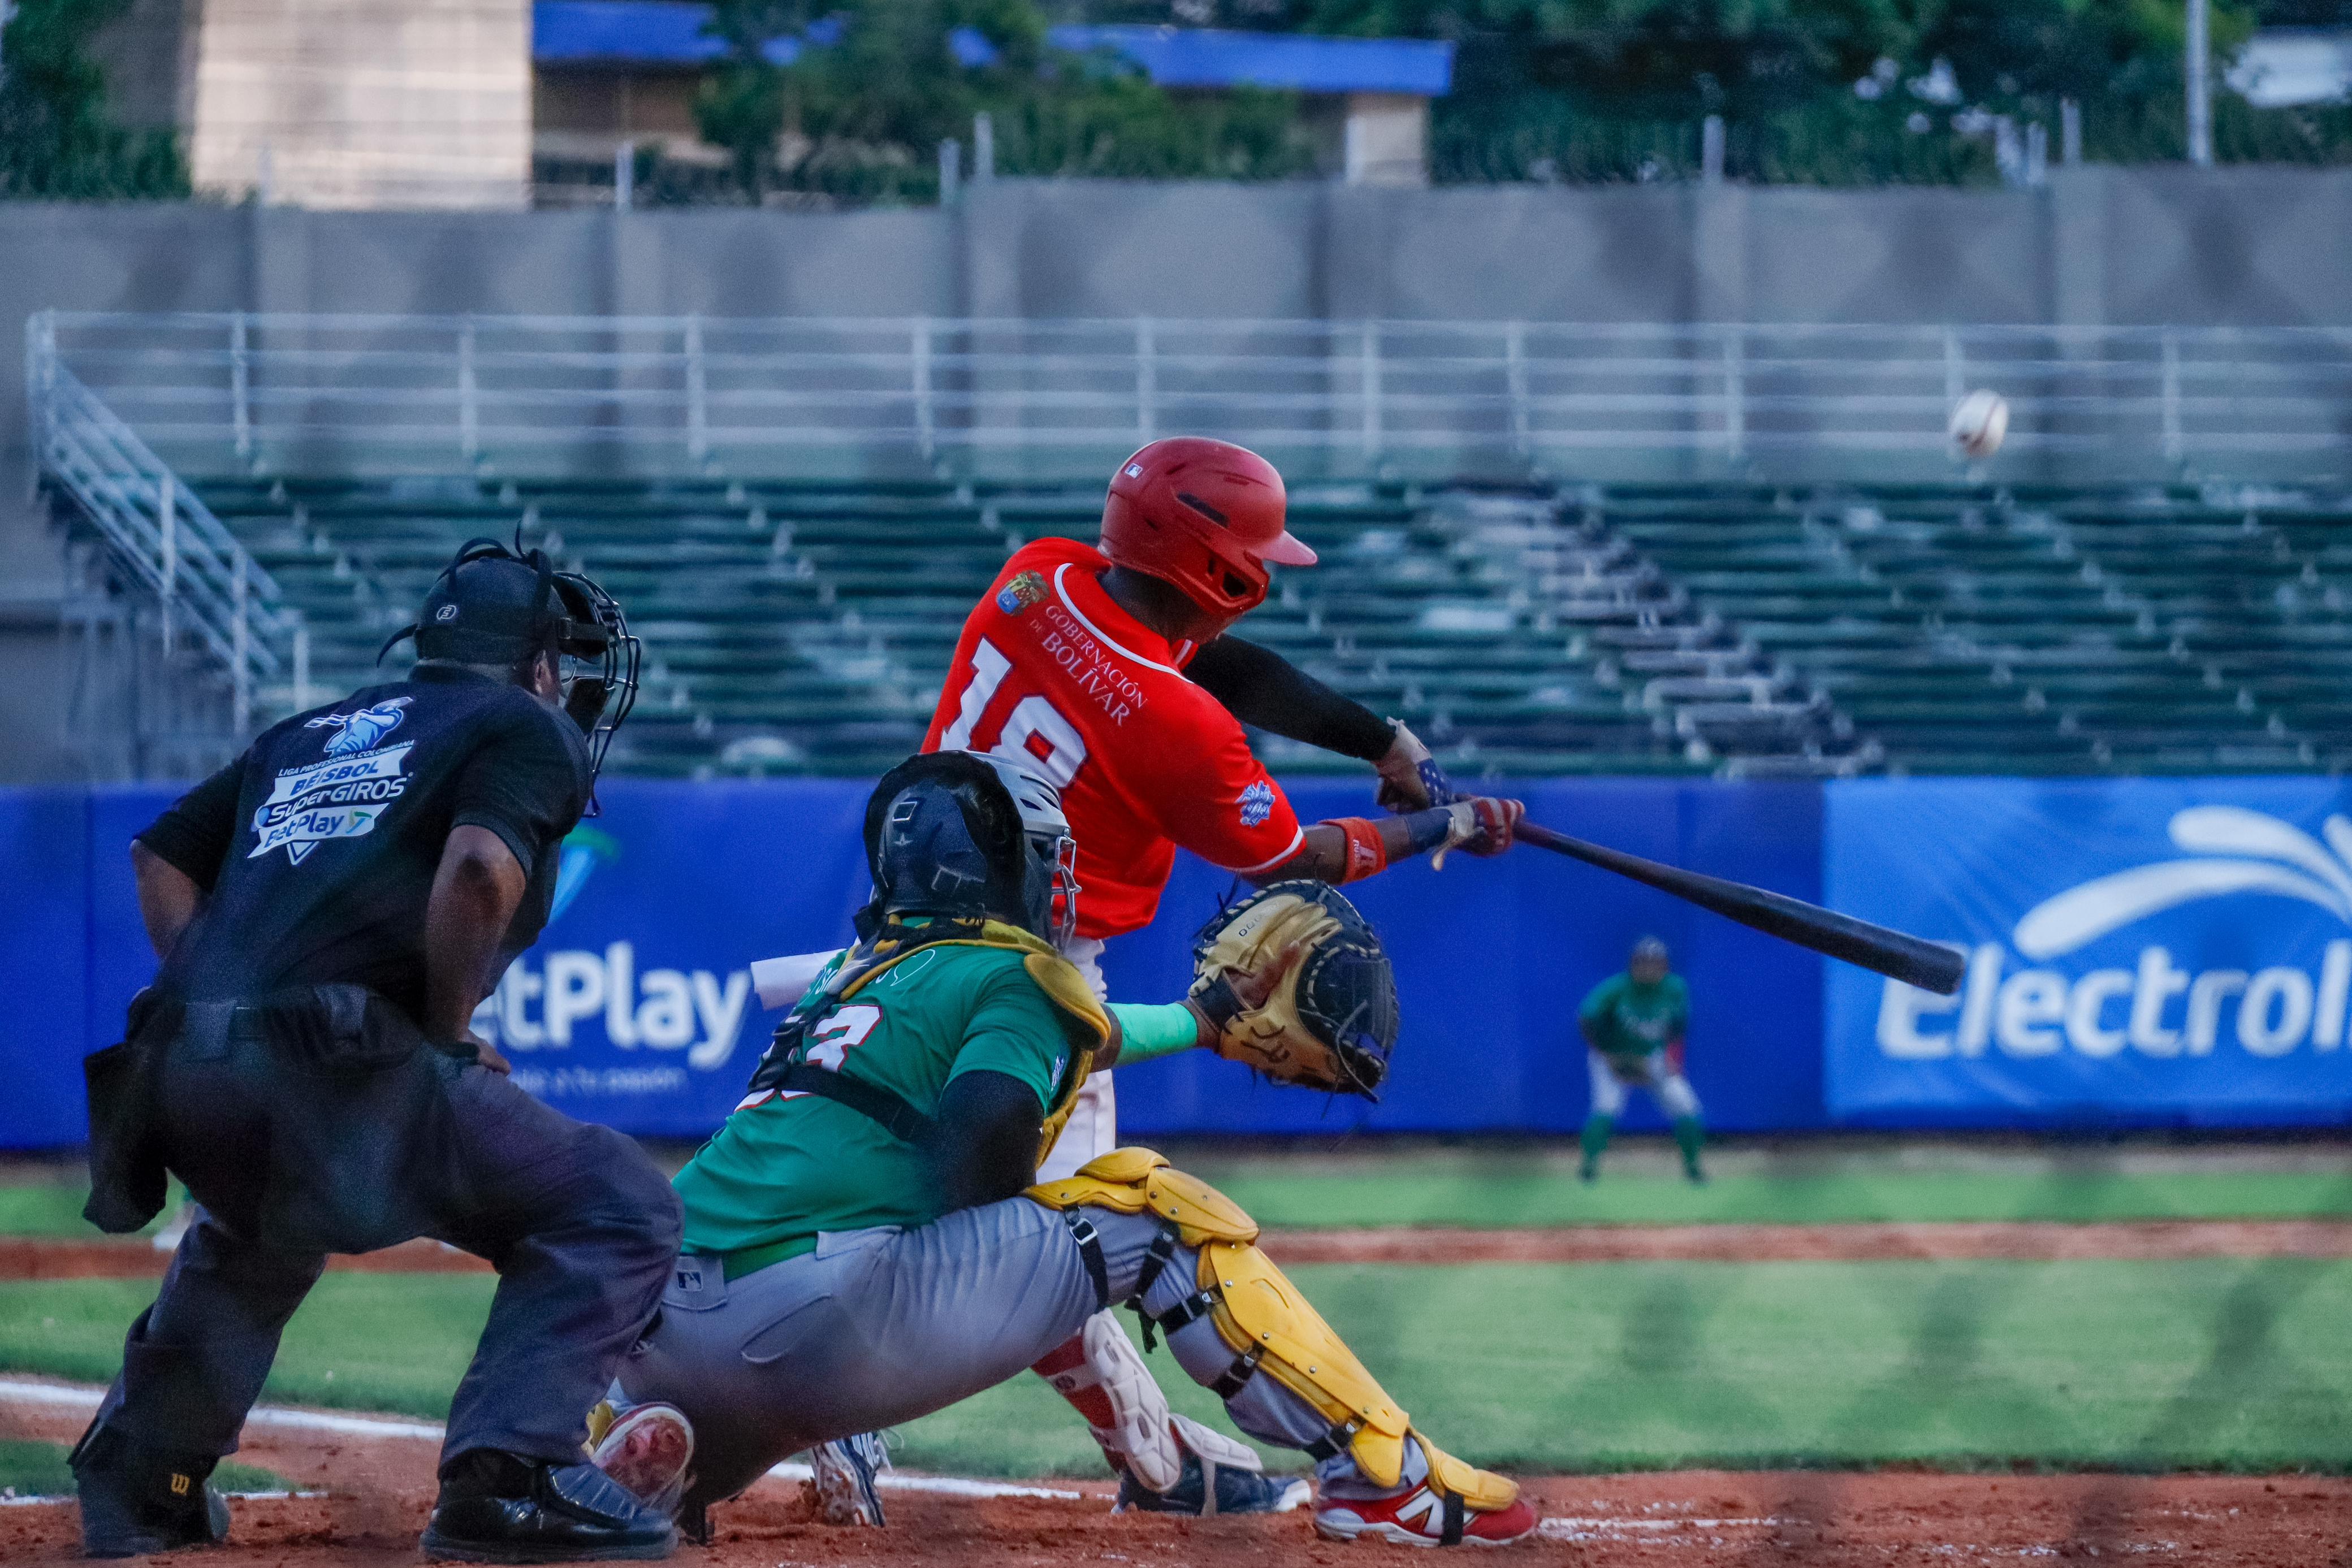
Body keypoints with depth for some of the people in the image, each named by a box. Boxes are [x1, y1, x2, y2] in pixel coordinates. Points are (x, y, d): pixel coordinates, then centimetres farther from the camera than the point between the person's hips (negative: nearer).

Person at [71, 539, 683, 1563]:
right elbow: (479, 864, -12)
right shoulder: (526, 730, 9)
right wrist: (447, 1031, -1)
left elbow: (160, 855, 27)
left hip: (181, 1080, 7)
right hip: (334, 1073, -7)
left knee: (256, 1231, 40)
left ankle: (137, 1477, 36)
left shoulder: (308, 737, 29)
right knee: (618, 1205, 0)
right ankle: (511, 1475, -13)